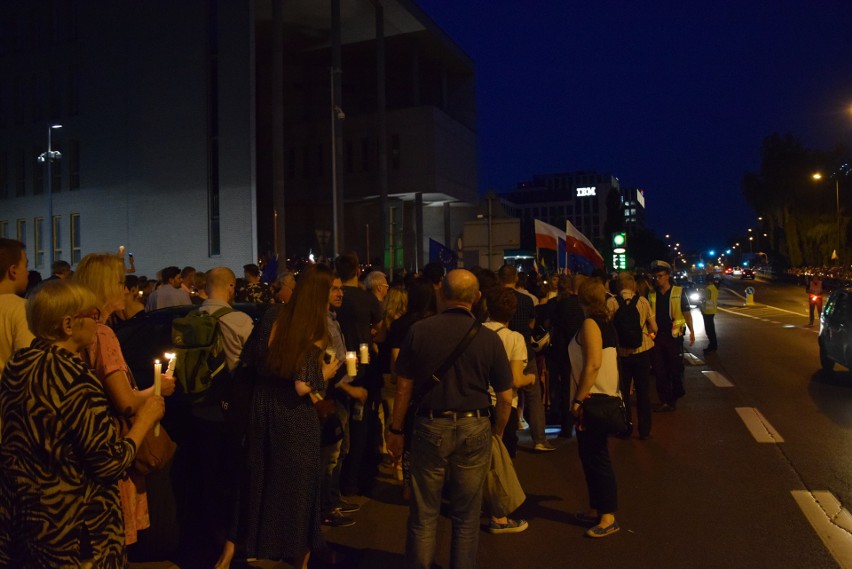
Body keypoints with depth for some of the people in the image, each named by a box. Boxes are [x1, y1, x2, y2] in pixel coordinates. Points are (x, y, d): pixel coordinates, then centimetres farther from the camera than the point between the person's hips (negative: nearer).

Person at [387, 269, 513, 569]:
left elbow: (403, 389, -3)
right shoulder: (489, 338, -6)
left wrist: (395, 431, 8)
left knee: (424, 516, 12)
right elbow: (505, 399, -1)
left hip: (430, 427, 0)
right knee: (466, 518, 14)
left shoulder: (419, 330, -6)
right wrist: (497, 434, 14)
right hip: (474, 429, 0)